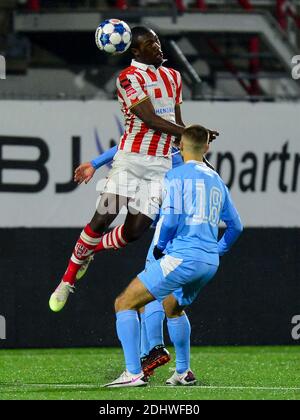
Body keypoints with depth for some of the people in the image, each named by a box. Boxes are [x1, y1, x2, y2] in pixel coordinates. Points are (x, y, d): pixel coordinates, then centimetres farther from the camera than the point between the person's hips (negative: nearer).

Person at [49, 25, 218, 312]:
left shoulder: (173, 77, 16)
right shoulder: (129, 78, -8)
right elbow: (151, 120, -15)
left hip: (161, 164, 5)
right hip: (131, 157, -5)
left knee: (135, 230, -5)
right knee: (103, 218, -12)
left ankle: (87, 253, 23)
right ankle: (68, 280, 1)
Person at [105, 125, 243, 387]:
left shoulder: (176, 176, -3)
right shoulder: (217, 181, 18)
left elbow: (171, 218, -14)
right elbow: (236, 226, 25)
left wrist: (160, 247, 3)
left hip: (182, 257, -7)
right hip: (210, 263, 8)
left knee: (125, 304, -2)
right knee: (173, 307, 34)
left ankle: (134, 373, -13)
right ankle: (184, 372, 31)